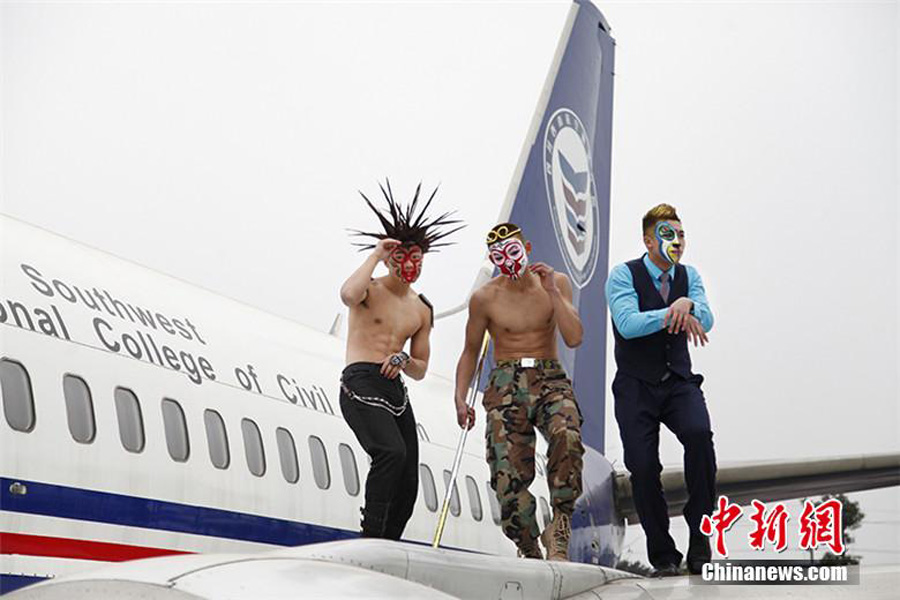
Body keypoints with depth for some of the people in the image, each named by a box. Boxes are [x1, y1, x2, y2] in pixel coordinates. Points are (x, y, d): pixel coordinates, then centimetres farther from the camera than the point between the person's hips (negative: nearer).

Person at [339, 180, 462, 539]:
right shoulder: (371, 289, 2)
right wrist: (375, 254, -14)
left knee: (408, 485, 1)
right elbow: (348, 294, -26)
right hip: (361, 383, -7)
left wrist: (403, 360, -3)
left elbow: (420, 370, 22)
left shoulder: (422, 310, 19)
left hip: (396, 389, 7)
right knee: (392, 453, -29)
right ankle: (372, 538, -22)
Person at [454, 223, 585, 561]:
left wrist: (551, 292, -12)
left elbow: (574, 339, -5)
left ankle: (560, 529, -24)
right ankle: (529, 549, 11)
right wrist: (460, 398, 2)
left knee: (567, 437, -32)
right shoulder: (484, 298, 2)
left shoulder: (556, 282, 4)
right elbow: (470, 351, 13)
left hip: (550, 380, 0)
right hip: (506, 385, 0)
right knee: (508, 475, -10)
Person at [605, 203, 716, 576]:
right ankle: (662, 555, 11)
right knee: (642, 466, -7)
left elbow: (705, 323, -9)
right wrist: (672, 314, -27)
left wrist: (687, 303, -30)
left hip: (679, 382, 2)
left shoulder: (689, 276, 7)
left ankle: (700, 539, -14)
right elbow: (627, 324, -21)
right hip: (636, 387, -2)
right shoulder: (623, 276, -5)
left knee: (699, 434, -26)